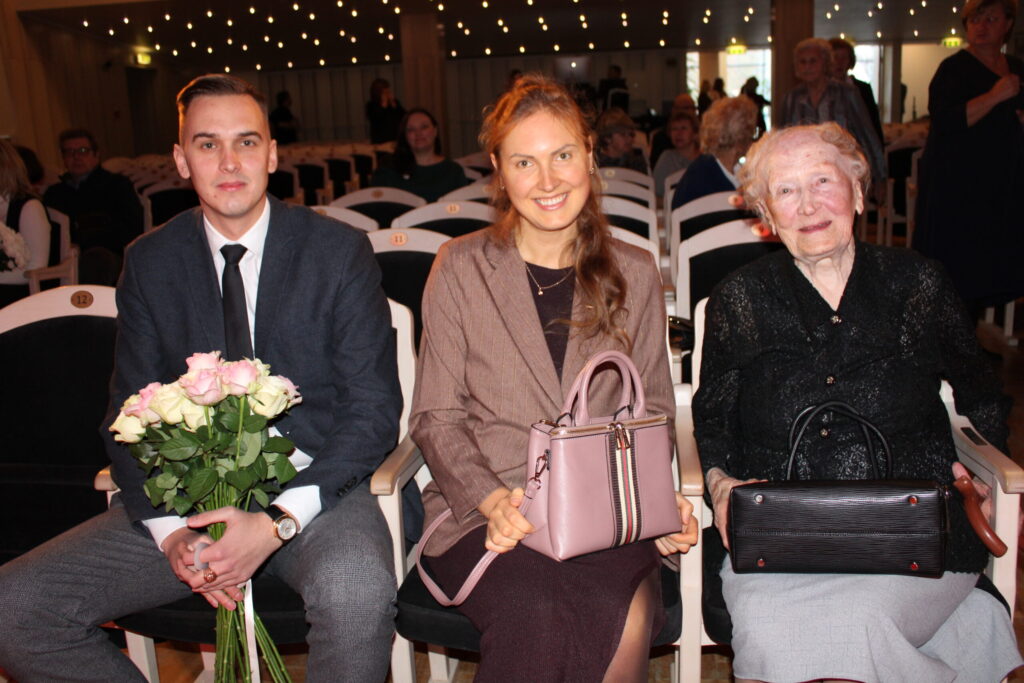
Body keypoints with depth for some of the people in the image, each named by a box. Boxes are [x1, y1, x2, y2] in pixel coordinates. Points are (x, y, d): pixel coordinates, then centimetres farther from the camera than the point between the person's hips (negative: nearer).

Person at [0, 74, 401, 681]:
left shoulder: (340, 252, -3)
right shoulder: (150, 262, 7)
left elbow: (373, 409, -6)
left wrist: (277, 522, -19)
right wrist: (168, 530, -11)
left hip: (311, 487, -3)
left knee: (355, 592, -35)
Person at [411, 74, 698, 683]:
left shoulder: (634, 274, 9)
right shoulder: (460, 269, 2)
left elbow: (651, 413, 14)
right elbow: (437, 418, 2)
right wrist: (493, 499, -15)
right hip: (482, 510, -1)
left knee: (624, 619, -29)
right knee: (535, 614, -32)